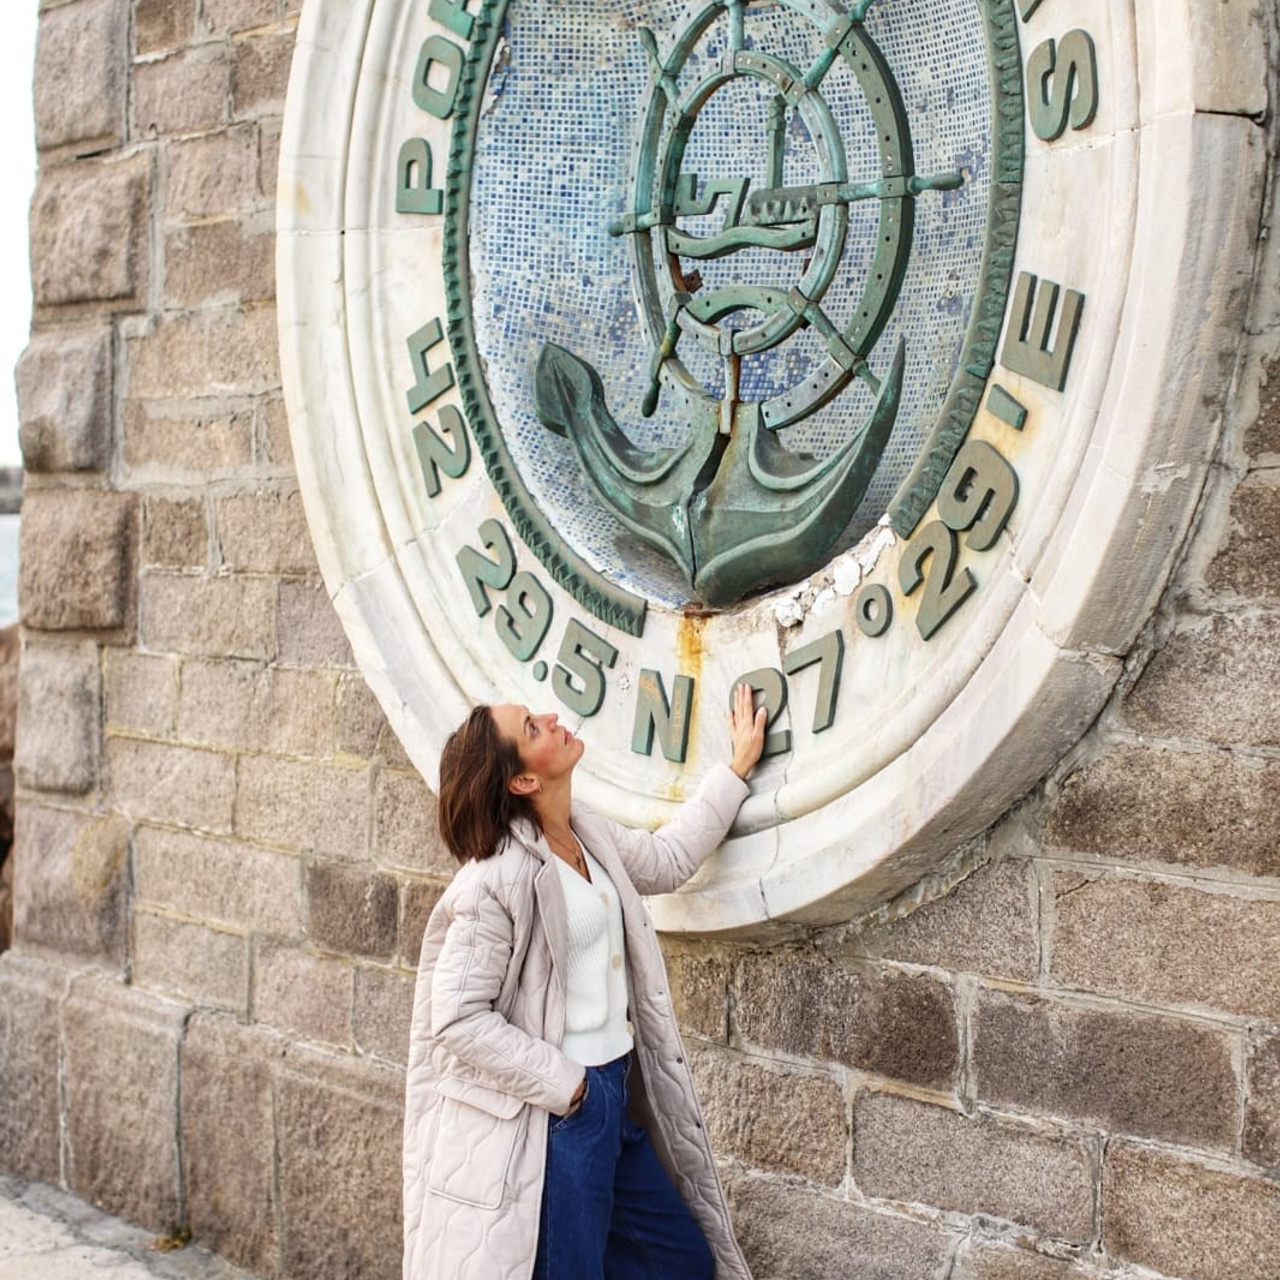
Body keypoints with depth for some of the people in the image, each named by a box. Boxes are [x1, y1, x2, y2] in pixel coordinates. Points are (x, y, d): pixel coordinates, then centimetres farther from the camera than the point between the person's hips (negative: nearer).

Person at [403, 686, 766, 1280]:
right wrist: (565, 1085, -18)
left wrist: (737, 767, 25)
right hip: (554, 1115, -9)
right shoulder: (498, 881, -22)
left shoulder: (589, 835, 4)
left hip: (616, 1098, 9)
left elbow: (665, 859, 23)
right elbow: (458, 1017, -21)